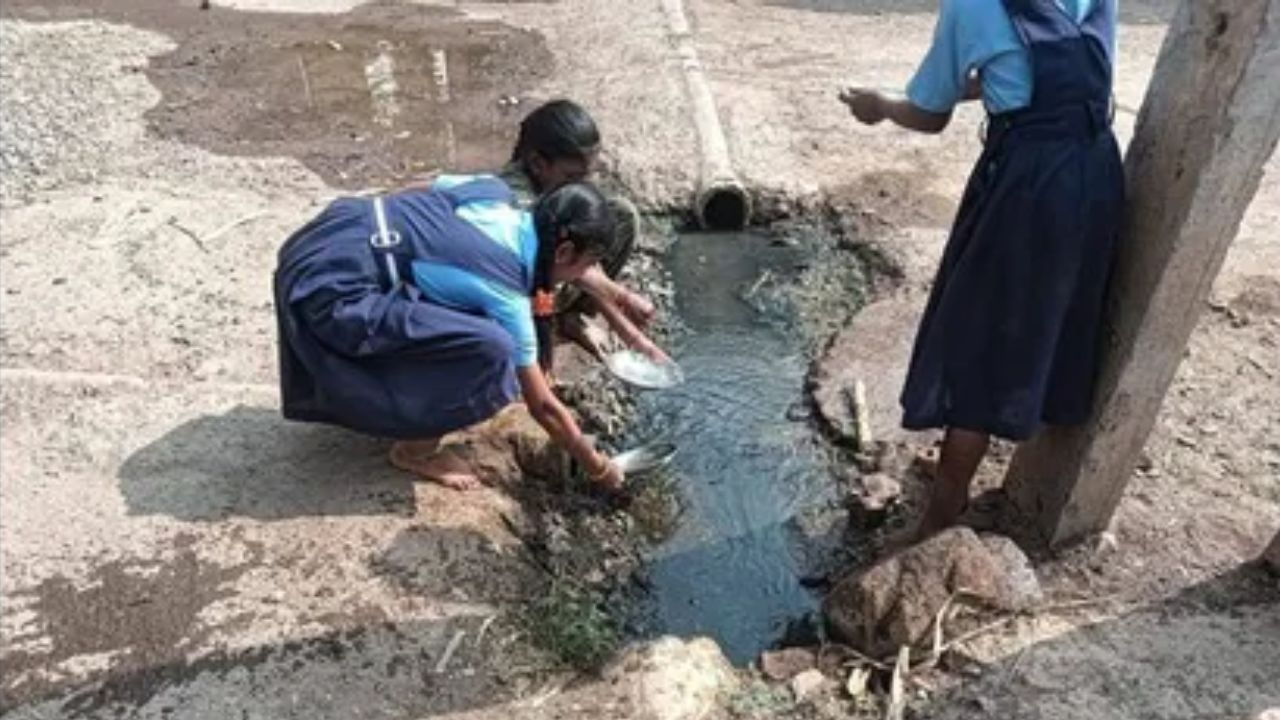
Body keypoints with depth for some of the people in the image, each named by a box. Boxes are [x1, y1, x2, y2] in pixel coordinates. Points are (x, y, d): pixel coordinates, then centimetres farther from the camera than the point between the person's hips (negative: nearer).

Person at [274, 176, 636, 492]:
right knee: (489, 352, -17)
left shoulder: (497, 192, 2)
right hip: (330, 291, -9)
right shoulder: (505, 290, -14)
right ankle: (417, 449, 6)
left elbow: (414, 191, 17)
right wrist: (599, 469, 4)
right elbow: (542, 405, -7)